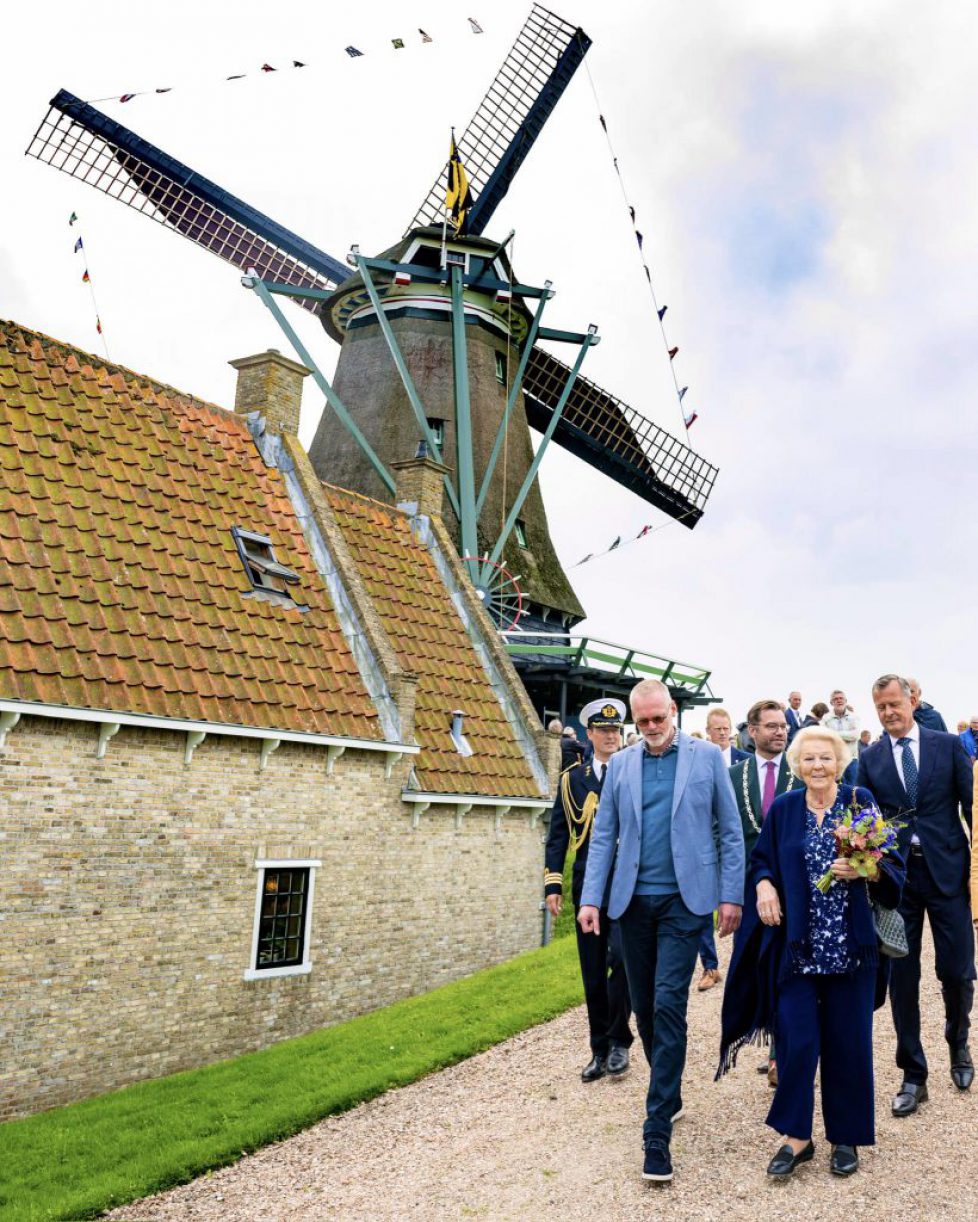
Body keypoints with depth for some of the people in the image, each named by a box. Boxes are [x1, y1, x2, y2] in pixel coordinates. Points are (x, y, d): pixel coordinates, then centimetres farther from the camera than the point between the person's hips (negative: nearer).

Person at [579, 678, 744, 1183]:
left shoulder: (707, 756, 1)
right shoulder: (620, 764, 7)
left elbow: (730, 832, 2)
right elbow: (603, 836, 7)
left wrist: (731, 896, -4)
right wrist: (590, 898, -1)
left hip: (683, 899, -3)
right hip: (633, 900, 4)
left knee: (668, 1006, -10)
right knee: (644, 1008, 12)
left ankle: (657, 1131, -3)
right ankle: (669, 1096, 33)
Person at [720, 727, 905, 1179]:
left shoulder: (860, 801, -1)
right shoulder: (783, 809, 4)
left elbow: (892, 865, -2)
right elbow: (761, 860, 13)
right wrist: (764, 884, -7)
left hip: (850, 947, -1)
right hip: (796, 946, 1)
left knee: (848, 1041, 7)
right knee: (796, 1038, -1)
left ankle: (846, 1138, 25)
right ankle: (796, 1137, 15)